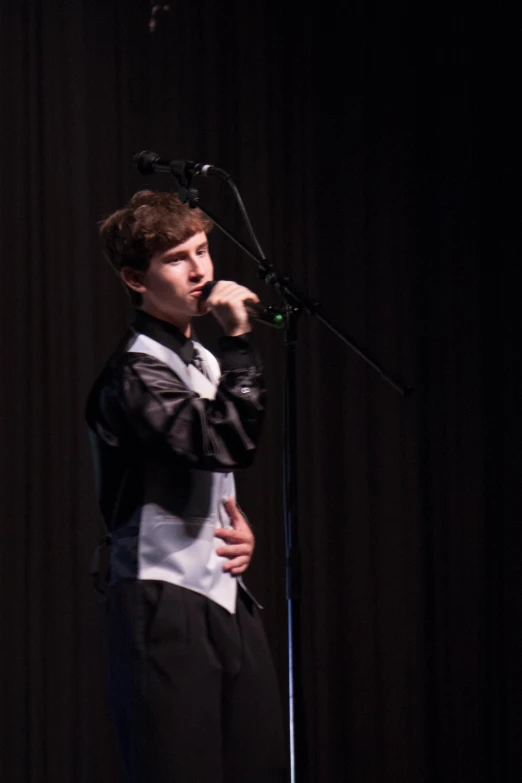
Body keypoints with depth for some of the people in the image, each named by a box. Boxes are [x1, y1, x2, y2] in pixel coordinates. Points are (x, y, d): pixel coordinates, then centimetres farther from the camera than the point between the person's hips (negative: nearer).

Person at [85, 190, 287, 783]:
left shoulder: (203, 361, 19)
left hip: (226, 599, 9)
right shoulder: (136, 372, -10)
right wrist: (239, 340, -20)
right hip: (165, 604, -9)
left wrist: (240, 528, 12)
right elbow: (229, 442, -24)